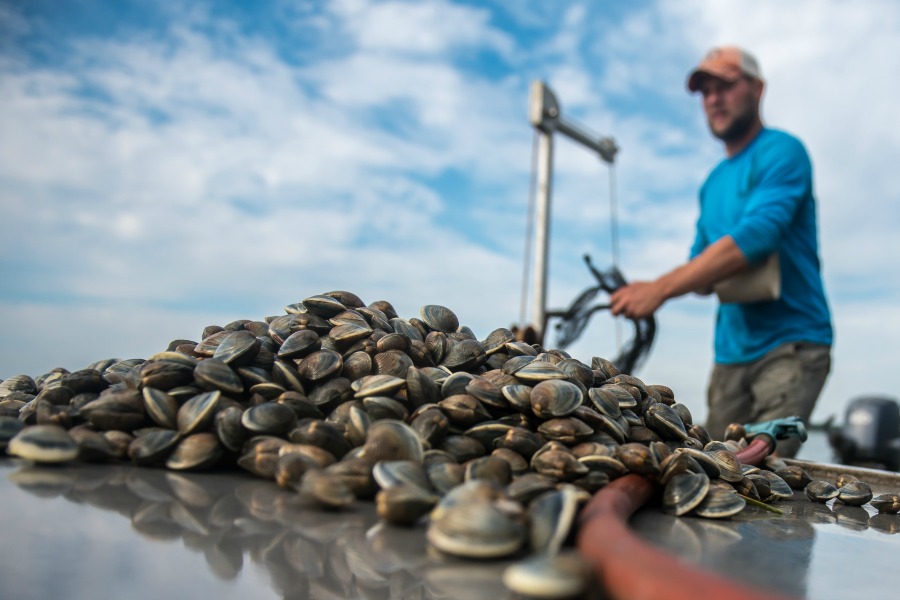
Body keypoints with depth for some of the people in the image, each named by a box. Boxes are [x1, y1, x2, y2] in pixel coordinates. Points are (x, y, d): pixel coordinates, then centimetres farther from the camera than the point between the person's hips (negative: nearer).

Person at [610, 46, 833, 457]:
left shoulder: (781, 152, -6)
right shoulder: (714, 182, 18)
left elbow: (756, 235, -21)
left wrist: (661, 288, -26)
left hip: (790, 344, -7)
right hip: (732, 350, 7)